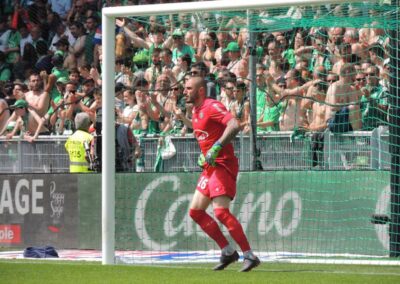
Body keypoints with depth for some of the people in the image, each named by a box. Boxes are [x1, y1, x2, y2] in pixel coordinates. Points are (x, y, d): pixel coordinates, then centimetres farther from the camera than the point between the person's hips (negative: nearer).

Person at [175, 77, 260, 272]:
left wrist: (215, 148, -31)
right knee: (195, 211, 8)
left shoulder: (212, 106, -13)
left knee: (221, 211, -20)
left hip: (222, 165, -10)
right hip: (209, 167, 10)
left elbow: (234, 126, -26)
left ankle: (250, 256, -15)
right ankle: (228, 252, 14)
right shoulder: (197, 110, 15)